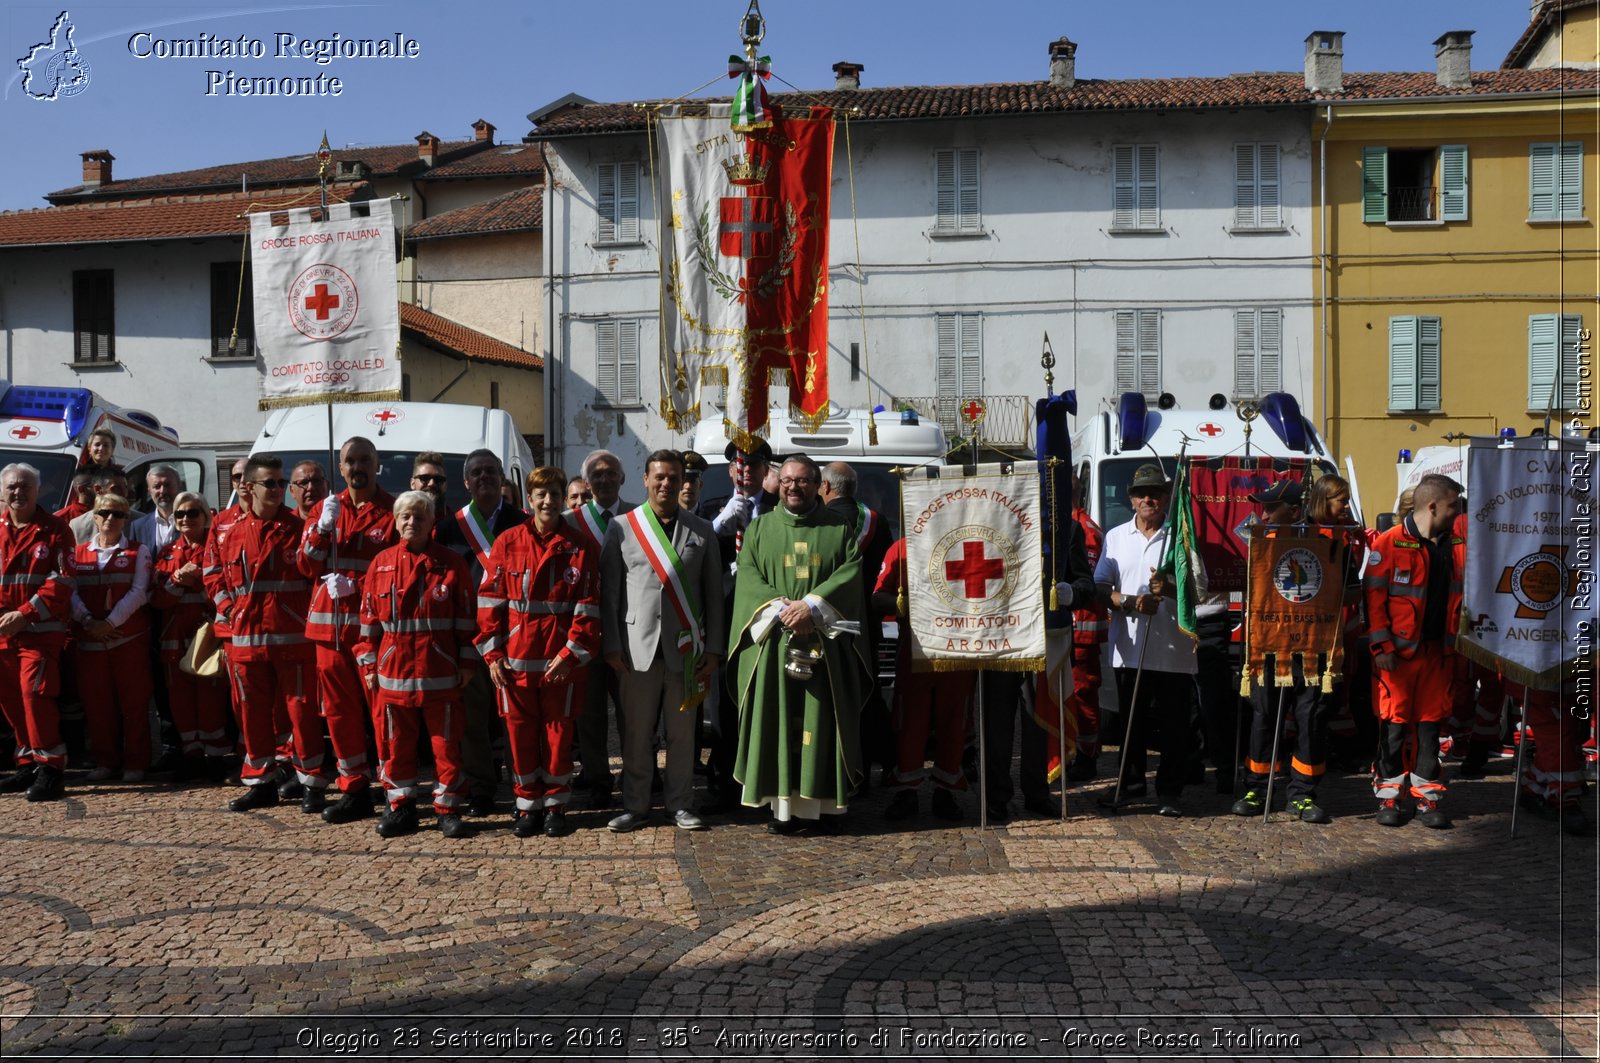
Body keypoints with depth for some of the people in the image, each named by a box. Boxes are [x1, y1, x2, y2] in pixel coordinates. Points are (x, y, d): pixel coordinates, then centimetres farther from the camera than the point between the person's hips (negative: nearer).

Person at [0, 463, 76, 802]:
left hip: (42, 630, -6)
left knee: (35, 693, -14)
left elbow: (62, 581, -9)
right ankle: (29, 763, 22)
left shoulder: (55, 529, -2)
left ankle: (50, 766, -8)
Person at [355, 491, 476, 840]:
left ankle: (448, 809, 14)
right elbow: (369, 617, 8)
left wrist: (467, 661, -2)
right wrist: (368, 663, 5)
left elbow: (466, 616, 0)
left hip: (441, 674, -2)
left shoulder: (451, 563, -1)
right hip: (393, 672, 2)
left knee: (446, 743, 4)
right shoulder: (381, 564, 5)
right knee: (396, 744, 11)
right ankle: (401, 807, 24)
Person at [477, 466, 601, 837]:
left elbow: (588, 605, -4)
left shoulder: (580, 546, 0)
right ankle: (528, 804, 21)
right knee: (521, 732, 8)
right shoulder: (507, 543, 3)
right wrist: (492, 652, -2)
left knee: (559, 732, 7)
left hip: (562, 660, -1)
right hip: (515, 658, 1)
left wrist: (572, 652, -11)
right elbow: (489, 599, 4)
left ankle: (555, 804, 21)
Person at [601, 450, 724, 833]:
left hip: (685, 646, 1)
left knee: (682, 733, 7)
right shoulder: (622, 527, 6)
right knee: (637, 733, 4)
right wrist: (611, 645, -3)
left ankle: (680, 805, 19)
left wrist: (713, 649, 2)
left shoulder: (702, 530, 8)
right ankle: (635, 807, 16)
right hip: (637, 646, -1)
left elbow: (713, 594, 7)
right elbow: (609, 591, 4)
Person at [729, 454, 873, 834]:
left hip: (826, 642, 0)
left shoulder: (839, 529, 10)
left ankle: (823, 802, 7)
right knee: (778, 723, -1)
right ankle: (784, 804, 3)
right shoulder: (759, 528, 13)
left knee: (822, 722, 0)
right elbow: (748, 576, 2)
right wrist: (781, 609, -15)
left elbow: (851, 572, -2)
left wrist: (812, 605, -16)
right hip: (772, 642, 1)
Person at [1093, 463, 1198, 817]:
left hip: (1173, 649, -2)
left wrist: (1170, 588, -20)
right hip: (1129, 647, 2)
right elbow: (1100, 586, 5)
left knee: (1173, 725, 1)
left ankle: (1169, 792, 10)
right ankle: (1131, 782, 25)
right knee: (1131, 721, 11)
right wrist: (1128, 601, -14)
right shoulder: (1116, 537, 11)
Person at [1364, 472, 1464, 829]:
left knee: (1430, 721, 8)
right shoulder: (1390, 543, -8)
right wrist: (1381, 647, -14)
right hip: (1399, 651, -5)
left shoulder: (1451, 545, 10)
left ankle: (1427, 795, 16)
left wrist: (1454, 643, 9)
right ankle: (1389, 795, 11)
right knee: (1395, 721, 1)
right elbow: (1373, 597, -10)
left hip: (1437, 650, 5)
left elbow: (1456, 598, 16)